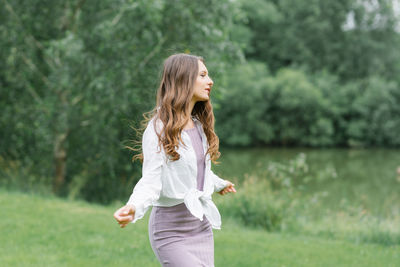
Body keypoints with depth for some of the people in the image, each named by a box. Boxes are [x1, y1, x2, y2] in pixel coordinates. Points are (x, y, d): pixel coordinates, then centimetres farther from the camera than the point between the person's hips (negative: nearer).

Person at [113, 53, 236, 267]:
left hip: (201, 226, 8)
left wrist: (218, 183, 44)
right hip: (171, 231, -7)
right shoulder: (158, 128, -12)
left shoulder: (198, 125, 11)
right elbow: (151, 181, -16)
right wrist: (132, 208, -36)